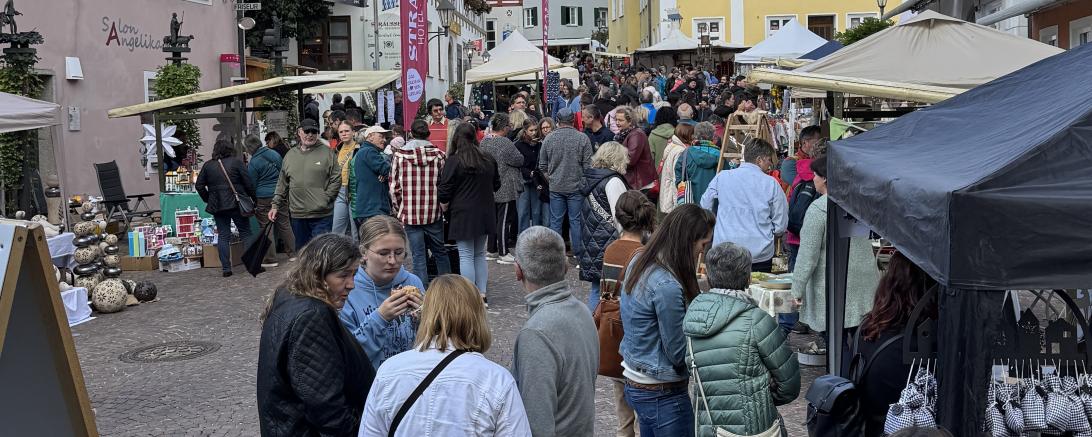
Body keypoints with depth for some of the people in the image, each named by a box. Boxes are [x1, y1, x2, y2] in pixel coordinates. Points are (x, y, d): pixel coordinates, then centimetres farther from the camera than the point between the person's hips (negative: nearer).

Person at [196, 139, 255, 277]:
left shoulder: (208, 165, 6)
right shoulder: (236, 162, -3)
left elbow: (199, 185, 6)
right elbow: (248, 183, -5)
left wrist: (208, 199, 16)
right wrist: (253, 198, 6)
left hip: (218, 206, 2)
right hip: (237, 203, -2)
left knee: (223, 236, 5)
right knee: (245, 233, 5)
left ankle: (226, 268, 4)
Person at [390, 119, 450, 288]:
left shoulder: (399, 155, -4)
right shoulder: (440, 155, -3)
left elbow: (394, 187, -3)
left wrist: (399, 210, 10)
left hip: (410, 214, -1)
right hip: (434, 214, 1)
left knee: (418, 256, 4)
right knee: (440, 252, 15)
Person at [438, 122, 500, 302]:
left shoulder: (453, 161, -12)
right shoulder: (488, 160, 5)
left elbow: (444, 192, -10)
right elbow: (496, 185, 17)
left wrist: (444, 205, 8)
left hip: (463, 215, -5)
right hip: (485, 213, 5)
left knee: (466, 256, 0)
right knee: (480, 254, 15)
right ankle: (482, 294, 17)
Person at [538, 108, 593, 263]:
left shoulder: (549, 138, -2)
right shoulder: (582, 138, -8)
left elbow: (542, 166, 5)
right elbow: (588, 164, -6)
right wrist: (584, 182, 8)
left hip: (555, 187, 1)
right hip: (576, 186, -1)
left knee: (555, 221, 8)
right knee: (576, 221, 6)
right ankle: (578, 253, 11)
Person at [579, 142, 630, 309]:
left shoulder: (590, 177, 14)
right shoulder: (613, 181, -13)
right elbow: (619, 216, -16)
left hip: (592, 241, 9)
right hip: (608, 241, -9)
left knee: (597, 288, 13)